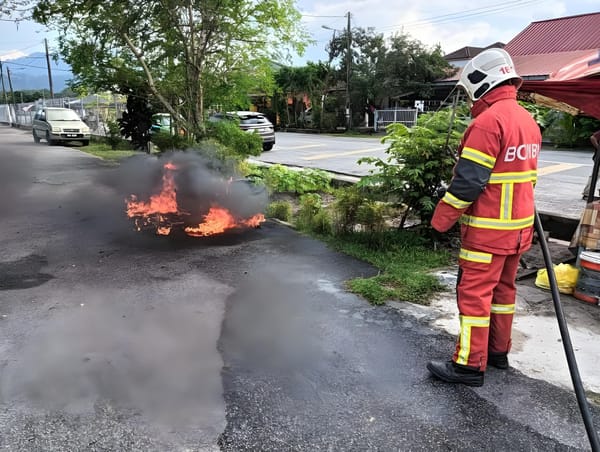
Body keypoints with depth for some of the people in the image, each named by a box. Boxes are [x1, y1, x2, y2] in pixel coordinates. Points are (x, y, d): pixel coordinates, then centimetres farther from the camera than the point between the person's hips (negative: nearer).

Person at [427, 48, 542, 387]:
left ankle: (470, 365, 8)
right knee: (503, 288, 18)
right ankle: (499, 351, 32)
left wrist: (441, 218, -12)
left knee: (474, 293, -1)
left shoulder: (488, 121, -19)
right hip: (520, 225, 9)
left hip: (488, 229, -9)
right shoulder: (528, 120, 11)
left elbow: (468, 180, -21)